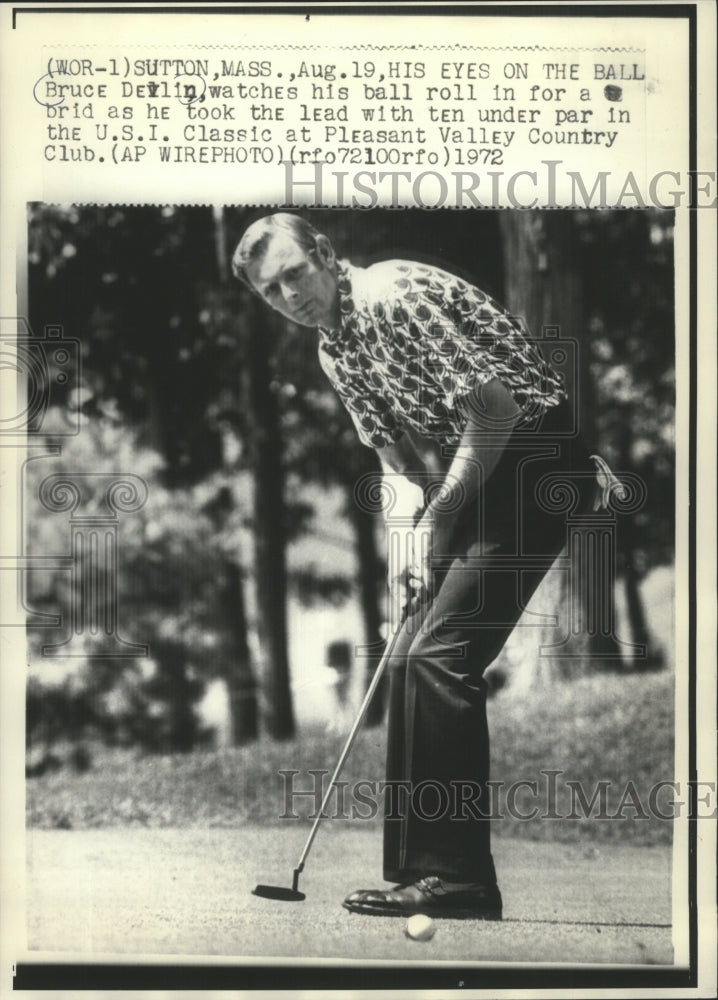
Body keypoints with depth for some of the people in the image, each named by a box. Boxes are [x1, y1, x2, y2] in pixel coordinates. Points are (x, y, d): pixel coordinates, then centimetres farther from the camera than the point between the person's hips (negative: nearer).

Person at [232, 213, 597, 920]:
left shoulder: (393, 296, -17)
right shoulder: (333, 352, 12)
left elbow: (495, 409, -20)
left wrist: (436, 522, -12)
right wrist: (411, 529, -5)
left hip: (533, 457, -9)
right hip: (468, 481, 9)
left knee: (438, 656, -17)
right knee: (410, 660, 5)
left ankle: (458, 878, -12)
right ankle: (420, 866, 12)